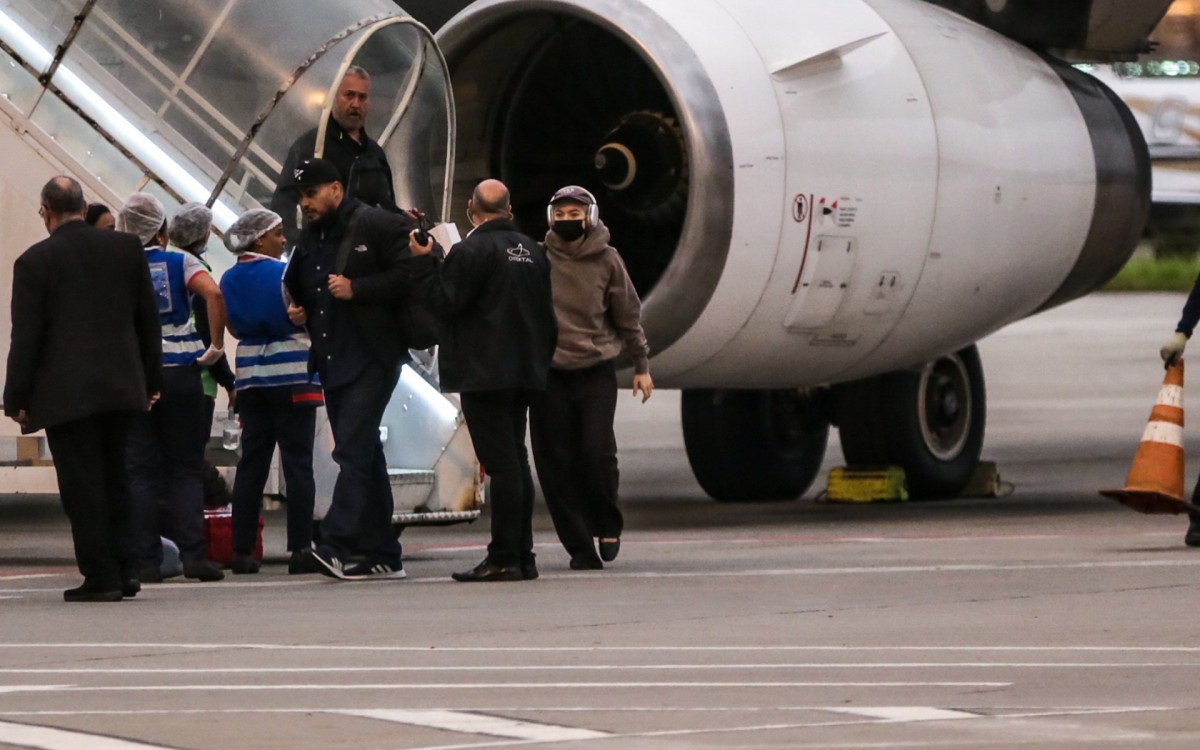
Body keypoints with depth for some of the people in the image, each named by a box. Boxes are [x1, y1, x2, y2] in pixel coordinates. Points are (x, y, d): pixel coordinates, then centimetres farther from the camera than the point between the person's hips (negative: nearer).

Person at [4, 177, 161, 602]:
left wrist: (17, 399, -2)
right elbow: (148, 320, 9)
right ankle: (124, 568, 13)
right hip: (121, 386, 5)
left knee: (82, 487, 0)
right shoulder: (127, 249, 4)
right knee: (115, 482, 16)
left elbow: (26, 338, -8)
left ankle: (100, 577, -2)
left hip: (65, 392, -5)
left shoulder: (35, 262, -9)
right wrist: (151, 380, 17)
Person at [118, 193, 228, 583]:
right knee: (185, 467, 5)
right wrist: (216, 345, -9)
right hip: (179, 371, 0)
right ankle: (193, 554, -5)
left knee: (140, 471, 3)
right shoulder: (179, 262, 1)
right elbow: (213, 293, -16)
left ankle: (146, 560, -1)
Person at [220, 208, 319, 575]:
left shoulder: (230, 280, 8)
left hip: (250, 376, 6)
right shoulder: (283, 274, -11)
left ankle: (242, 550, 4)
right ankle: (300, 548, -6)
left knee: (252, 461, 7)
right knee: (297, 460, -3)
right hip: (292, 375, -6)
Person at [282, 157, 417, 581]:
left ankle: (336, 542, -26)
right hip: (332, 362, 9)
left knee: (353, 450, -18)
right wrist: (298, 311, 13)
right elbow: (295, 287, 34)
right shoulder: (310, 238, 18)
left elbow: (409, 275, -15)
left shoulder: (377, 226, -7)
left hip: (371, 358, -9)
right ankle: (382, 555, 12)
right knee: (364, 455, 10)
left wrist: (356, 289, -19)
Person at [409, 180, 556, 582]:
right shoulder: (532, 251, 13)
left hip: (484, 375, -8)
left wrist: (423, 262, -4)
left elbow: (444, 302, -14)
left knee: (502, 464, -9)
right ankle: (522, 556, 14)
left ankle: (504, 559, -10)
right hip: (524, 374, 8)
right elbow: (547, 317, 17)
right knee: (515, 461, 13)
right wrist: (541, 360, 25)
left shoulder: (471, 251, -12)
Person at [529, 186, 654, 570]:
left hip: (596, 371, -1)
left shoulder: (606, 261, 2)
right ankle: (580, 546, 8)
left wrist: (641, 366, 11)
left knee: (597, 454, -11)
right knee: (557, 462, -1)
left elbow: (628, 315, 9)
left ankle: (607, 524, 15)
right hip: (549, 374, 1)